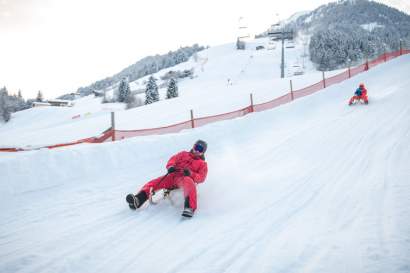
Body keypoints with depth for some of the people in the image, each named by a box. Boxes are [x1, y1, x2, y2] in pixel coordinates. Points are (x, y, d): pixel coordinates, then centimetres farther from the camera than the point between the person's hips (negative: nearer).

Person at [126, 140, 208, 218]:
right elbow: (173, 159, 15)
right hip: (172, 176, 4)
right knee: (155, 182, -20)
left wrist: (191, 174, -16)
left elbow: (201, 178, 5)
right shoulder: (184, 154, 28)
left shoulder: (202, 164, 20)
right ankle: (137, 201, -36)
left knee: (189, 184, -40)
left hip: (185, 178, -3)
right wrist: (170, 166, -9)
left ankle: (189, 207, -59)